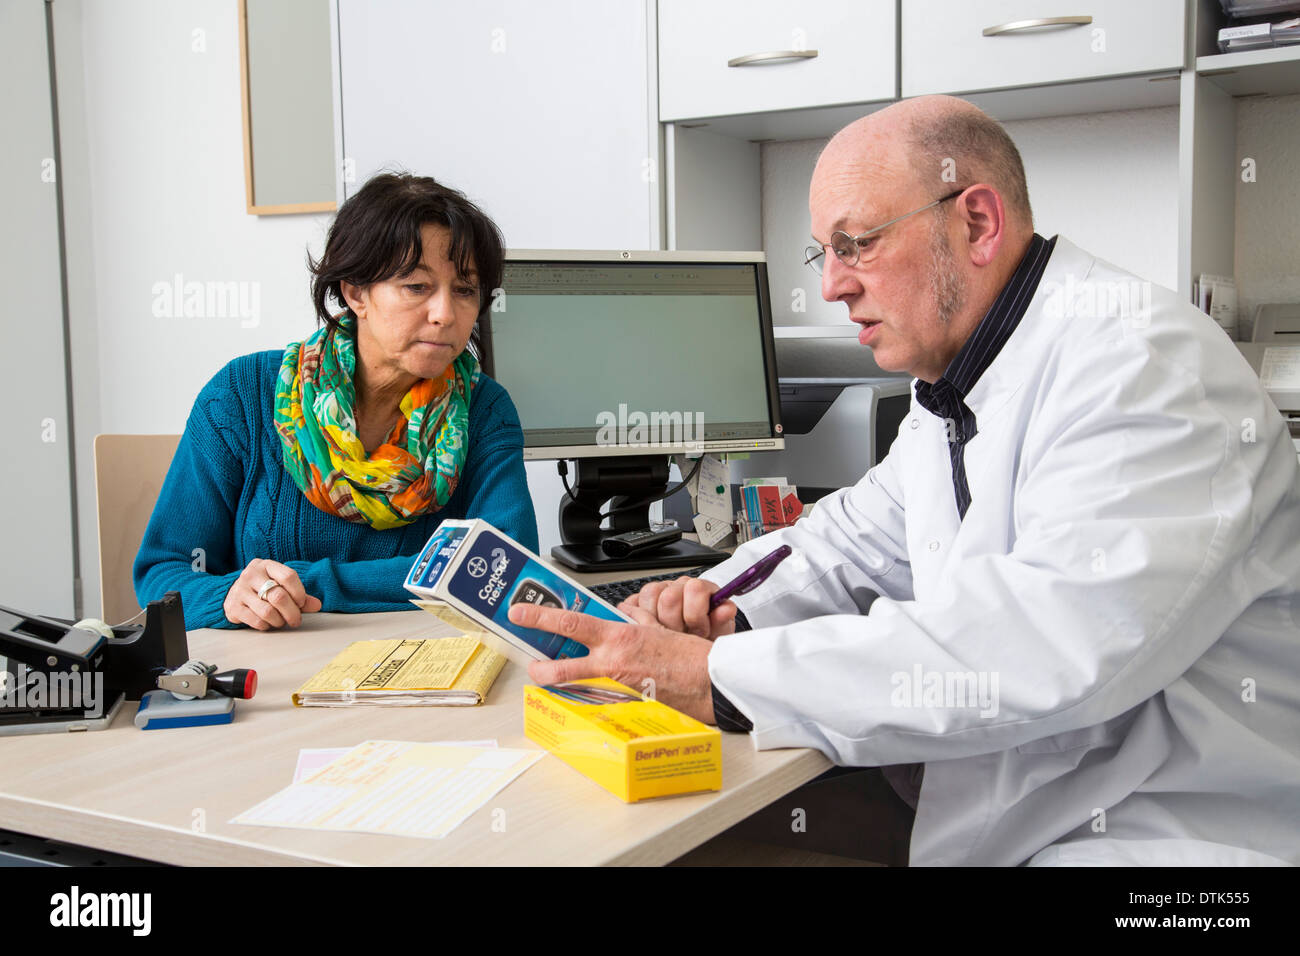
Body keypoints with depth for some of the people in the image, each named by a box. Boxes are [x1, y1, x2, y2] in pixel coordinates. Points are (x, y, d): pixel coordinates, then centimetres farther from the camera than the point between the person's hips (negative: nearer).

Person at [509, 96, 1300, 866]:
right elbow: (861, 541, 20)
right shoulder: (954, 387, 11)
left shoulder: (1139, 362, -20)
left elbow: (1057, 641, -32)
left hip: (1171, 835, -8)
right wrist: (731, 612, -3)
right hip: (1005, 818, 8)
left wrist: (723, 678, -29)